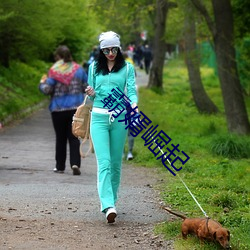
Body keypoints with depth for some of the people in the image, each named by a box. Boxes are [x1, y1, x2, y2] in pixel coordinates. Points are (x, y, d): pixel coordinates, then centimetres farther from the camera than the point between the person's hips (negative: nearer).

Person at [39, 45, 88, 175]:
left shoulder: (54, 71, -9)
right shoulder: (78, 69, 2)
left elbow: (47, 90, -12)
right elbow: (87, 87, 6)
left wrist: (42, 83, 9)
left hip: (58, 109, -2)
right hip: (76, 108, 2)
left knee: (60, 138, 10)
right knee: (74, 137, 3)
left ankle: (60, 166, 16)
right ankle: (75, 163, -14)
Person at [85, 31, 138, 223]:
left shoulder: (127, 68, 6)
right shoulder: (94, 68, 11)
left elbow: (131, 89, -5)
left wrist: (134, 104, -26)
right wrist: (91, 94, -6)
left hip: (119, 118, 0)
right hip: (99, 117, 0)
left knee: (116, 162, 7)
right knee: (104, 162, -13)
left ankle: (111, 199, 23)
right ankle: (108, 206, -23)